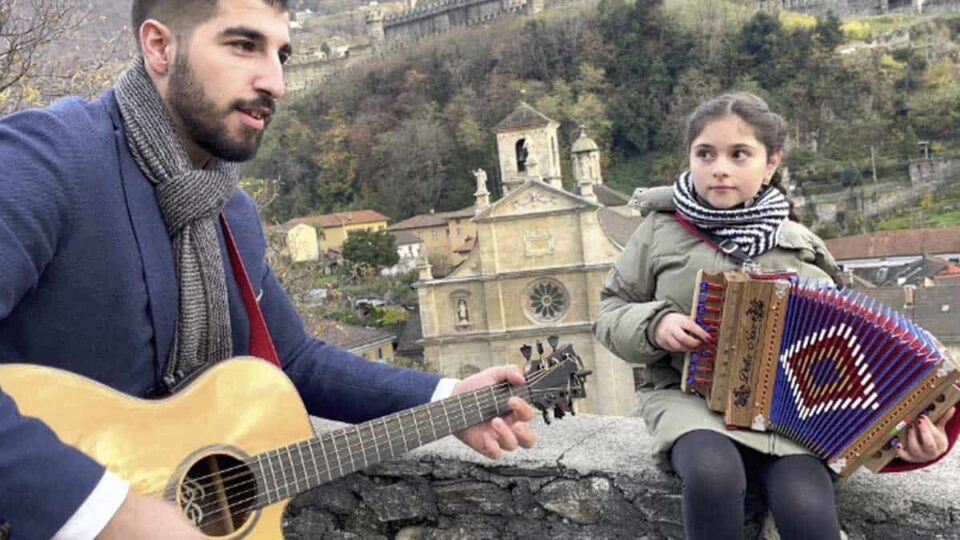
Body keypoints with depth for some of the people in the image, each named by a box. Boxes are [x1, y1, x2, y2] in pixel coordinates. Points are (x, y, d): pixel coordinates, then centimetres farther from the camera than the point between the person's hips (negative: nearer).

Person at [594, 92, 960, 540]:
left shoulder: (797, 246, 6)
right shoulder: (661, 231, 2)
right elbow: (611, 313, 8)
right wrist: (655, 325, -14)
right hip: (688, 397, -1)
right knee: (713, 472, -34)